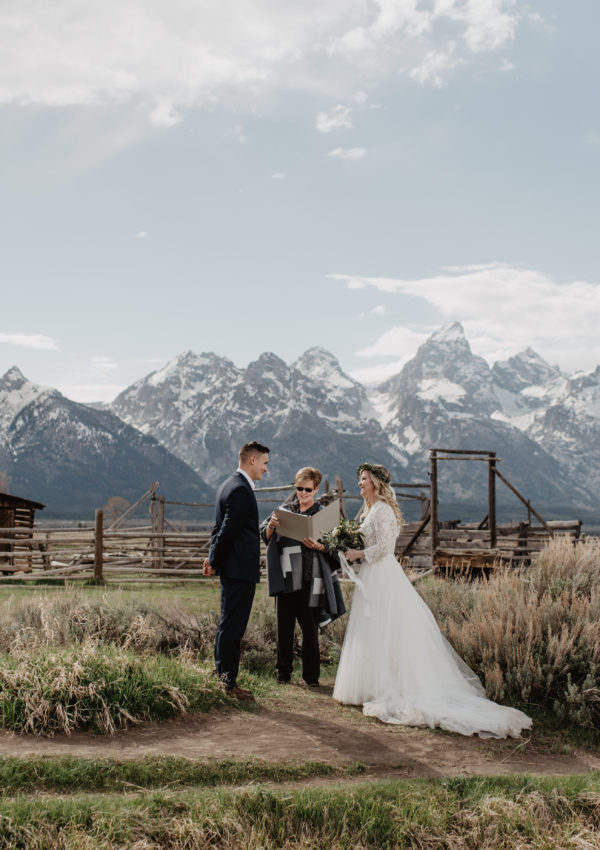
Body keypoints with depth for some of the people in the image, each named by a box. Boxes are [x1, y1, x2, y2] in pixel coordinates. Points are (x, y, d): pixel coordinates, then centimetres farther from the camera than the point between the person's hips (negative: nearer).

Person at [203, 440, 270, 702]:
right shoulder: (241, 490, -18)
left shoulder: (229, 485, 16)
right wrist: (215, 562, -8)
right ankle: (228, 683, -1)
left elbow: (221, 528, 17)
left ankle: (222, 678, 26)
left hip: (231, 569, 11)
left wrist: (213, 558, 12)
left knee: (227, 626, 17)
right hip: (240, 570, -11)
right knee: (232, 628, -6)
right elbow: (227, 530, -19)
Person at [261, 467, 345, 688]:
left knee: (309, 628, -1)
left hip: (311, 580, -2)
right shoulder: (285, 510, 12)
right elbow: (266, 537, 7)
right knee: (284, 627, 5)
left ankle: (311, 676, 9)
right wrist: (271, 525, -13)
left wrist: (318, 546, -20)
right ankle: (283, 672, 17)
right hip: (286, 577, 2)